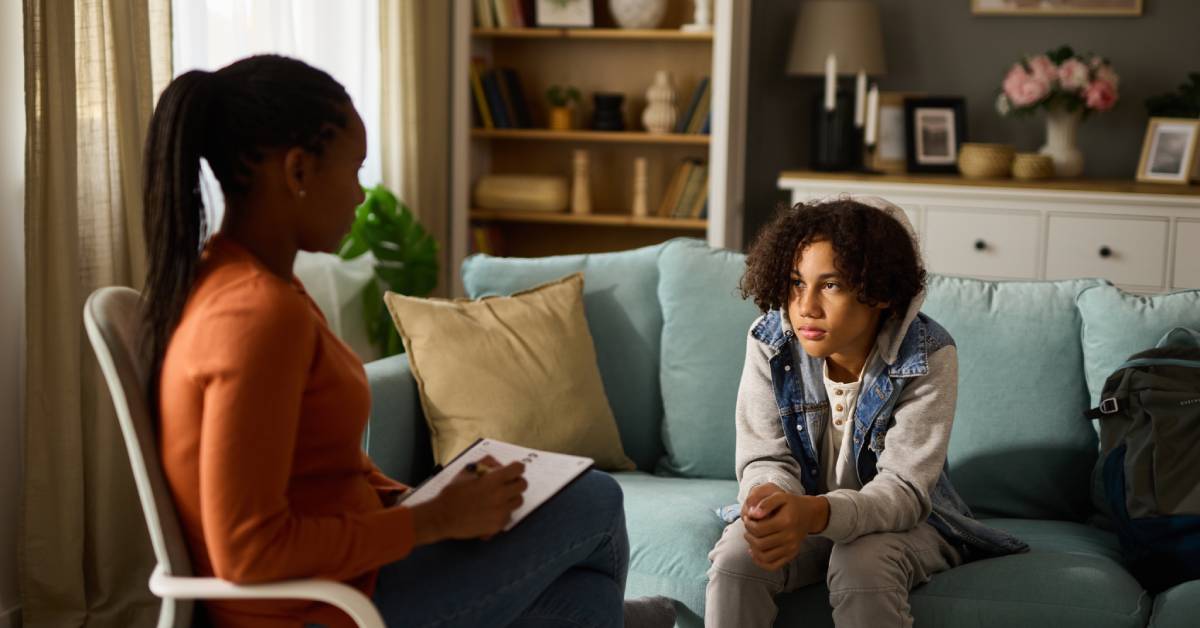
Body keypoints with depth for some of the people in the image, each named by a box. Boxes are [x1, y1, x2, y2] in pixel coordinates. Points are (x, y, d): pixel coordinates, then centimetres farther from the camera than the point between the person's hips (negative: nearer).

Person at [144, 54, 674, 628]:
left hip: (334, 574, 9)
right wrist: (433, 520, -20)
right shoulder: (259, 313, -27)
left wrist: (407, 499, 0)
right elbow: (247, 550, -29)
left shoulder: (222, 276, 4)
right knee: (595, 503, 8)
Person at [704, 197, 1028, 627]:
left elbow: (904, 488, -26)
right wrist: (770, 502, -40)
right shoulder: (770, 342, -13)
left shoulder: (927, 356, -22)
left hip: (898, 518, -2)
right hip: (797, 512, 2)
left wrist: (815, 513, -47)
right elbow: (766, 459, -13)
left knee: (863, 567, -35)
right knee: (736, 557, -27)